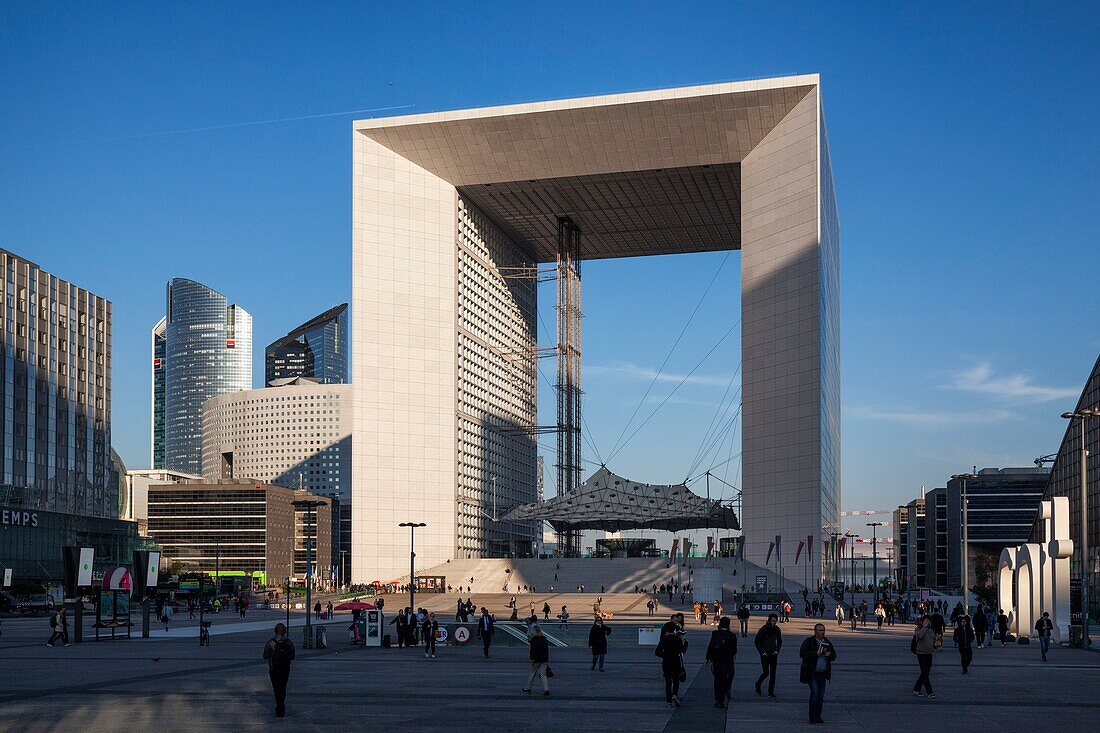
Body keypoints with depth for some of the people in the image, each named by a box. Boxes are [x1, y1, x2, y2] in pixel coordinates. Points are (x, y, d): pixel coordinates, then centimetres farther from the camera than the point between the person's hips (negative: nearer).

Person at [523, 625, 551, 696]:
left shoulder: (533, 639, -10)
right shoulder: (544, 638, 7)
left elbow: (532, 650, -15)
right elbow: (547, 649, 11)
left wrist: (532, 659, -11)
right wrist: (547, 658, 18)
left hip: (537, 659, -4)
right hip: (544, 658, 4)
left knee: (533, 673, 12)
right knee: (543, 674, 3)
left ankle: (528, 688, 27)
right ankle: (546, 689, -11)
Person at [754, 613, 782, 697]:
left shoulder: (777, 630, 4)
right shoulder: (763, 629, -11)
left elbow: (779, 641, 18)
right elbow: (756, 641, -6)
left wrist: (777, 650, 3)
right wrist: (762, 652, -10)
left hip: (773, 654, 4)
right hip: (765, 655, -4)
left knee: (773, 673, 1)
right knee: (766, 672, -8)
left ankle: (771, 692, 6)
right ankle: (758, 684, 19)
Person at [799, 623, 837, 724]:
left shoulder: (828, 643, 12)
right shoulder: (809, 641, -3)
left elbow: (834, 656, 19)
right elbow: (802, 654, -12)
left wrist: (830, 655, -5)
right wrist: (815, 653, -20)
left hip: (822, 673, 5)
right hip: (811, 673, -5)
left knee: (821, 694, 5)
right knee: (815, 693, -13)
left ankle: (818, 716, 14)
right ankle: (812, 716, -4)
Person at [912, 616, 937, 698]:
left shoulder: (932, 630, 11)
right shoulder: (919, 629, -8)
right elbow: (919, 635, -30)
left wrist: (933, 650, 17)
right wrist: (925, 627, -24)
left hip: (929, 654, 7)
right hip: (921, 653, -7)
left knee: (925, 673, 11)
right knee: (925, 673, -10)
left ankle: (916, 689, 25)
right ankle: (930, 693, -9)